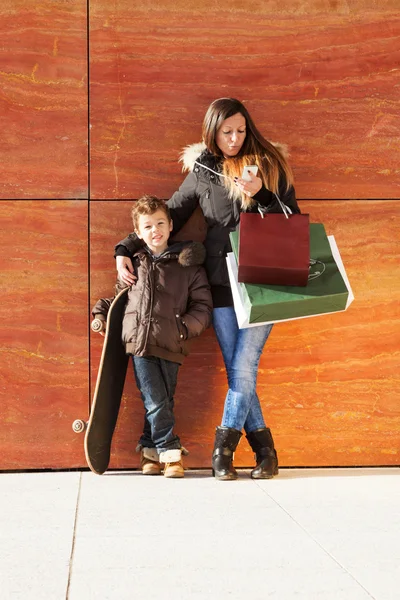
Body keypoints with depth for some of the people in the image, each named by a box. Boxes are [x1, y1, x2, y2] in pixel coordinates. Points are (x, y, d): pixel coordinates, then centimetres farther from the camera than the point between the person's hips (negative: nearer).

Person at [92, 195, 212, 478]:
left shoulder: (188, 266, 5)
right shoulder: (135, 263, 13)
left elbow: (203, 306, 5)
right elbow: (121, 295, 29)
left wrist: (186, 326, -10)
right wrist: (101, 311, 17)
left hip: (171, 345, -1)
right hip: (140, 341, 1)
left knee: (163, 403, 3)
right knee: (156, 403, -7)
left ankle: (151, 451, 21)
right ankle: (170, 452, 6)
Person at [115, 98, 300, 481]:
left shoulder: (268, 165, 6)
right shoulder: (201, 173, 10)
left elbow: (294, 220, 7)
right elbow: (166, 217, 17)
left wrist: (261, 194, -10)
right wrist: (125, 251, 8)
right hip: (222, 286, 2)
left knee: (243, 369, -9)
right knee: (238, 373, -1)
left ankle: (223, 448, 4)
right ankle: (264, 451, 8)